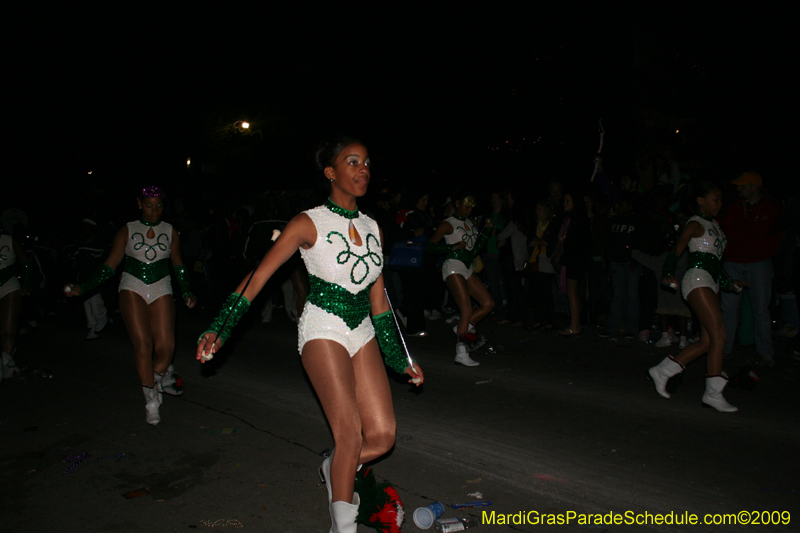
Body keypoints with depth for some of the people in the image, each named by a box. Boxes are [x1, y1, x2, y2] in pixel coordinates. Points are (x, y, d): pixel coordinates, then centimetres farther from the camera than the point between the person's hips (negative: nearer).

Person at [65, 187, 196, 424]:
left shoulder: (170, 232, 8)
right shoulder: (127, 231, 4)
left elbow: (178, 265, 17)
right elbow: (109, 266, 2)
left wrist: (186, 293, 7)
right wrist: (83, 288, -7)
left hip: (161, 291, 1)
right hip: (132, 289, -1)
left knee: (165, 347, -11)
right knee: (142, 344, -11)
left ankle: (161, 375, 24)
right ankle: (151, 401, 3)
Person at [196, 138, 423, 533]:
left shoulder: (371, 227, 8)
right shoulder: (309, 223, -7)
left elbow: (378, 297, 13)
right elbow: (258, 276, -9)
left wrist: (399, 359, 14)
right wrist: (219, 329, -17)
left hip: (363, 333, 6)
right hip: (323, 330, -5)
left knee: (383, 435, -1)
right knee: (350, 433, -14)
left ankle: (336, 470, 30)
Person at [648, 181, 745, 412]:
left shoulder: (715, 224, 21)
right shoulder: (695, 224, -4)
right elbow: (676, 251, -9)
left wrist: (730, 283, 24)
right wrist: (669, 275, -23)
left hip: (711, 283, 9)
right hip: (697, 279, -9)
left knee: (707, 342, 3)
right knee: (718, 335, -14)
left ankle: (662, 371, 11)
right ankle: (713, 393, -8)